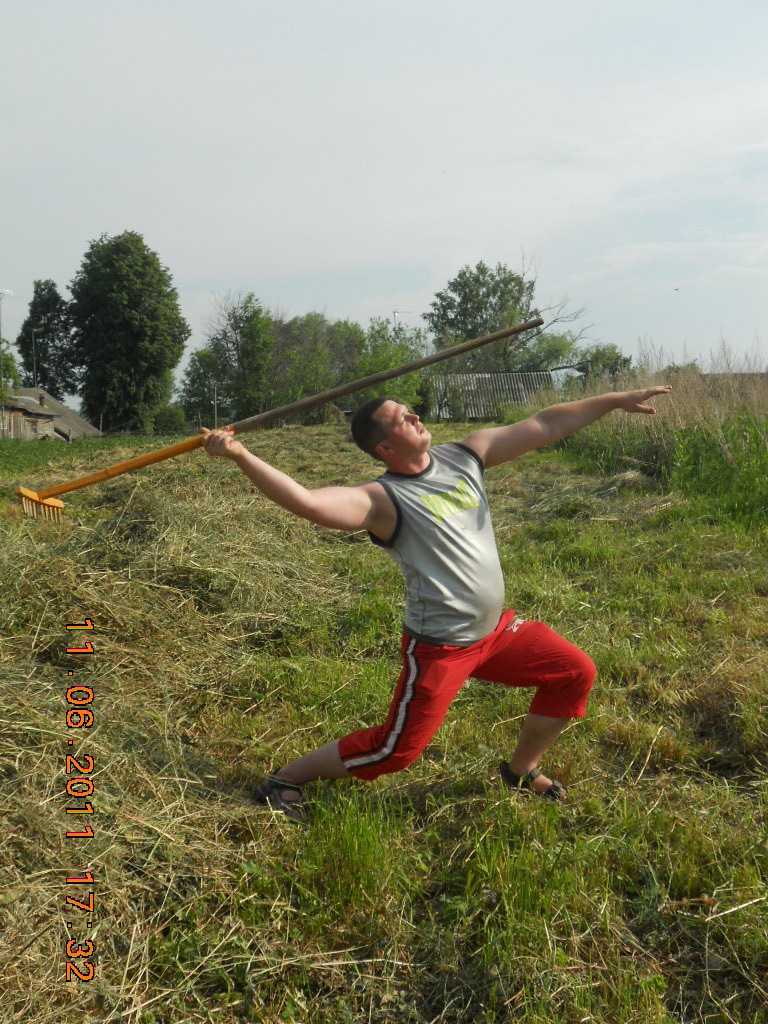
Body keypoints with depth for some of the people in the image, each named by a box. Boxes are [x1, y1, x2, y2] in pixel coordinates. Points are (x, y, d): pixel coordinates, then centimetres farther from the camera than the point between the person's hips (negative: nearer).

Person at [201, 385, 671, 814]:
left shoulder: (464, 457, 0)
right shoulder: (384, 500, -19)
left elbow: (544, 426, 2)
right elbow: (307, 501, -35)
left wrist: (617, 400, 3)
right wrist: (239, 455, -44)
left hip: (498, 628, 7)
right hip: (440, 648, -7)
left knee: (576, 673, 12)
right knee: (396, 751, -1)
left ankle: (521, 770, 32)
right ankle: (284, 780, 19)